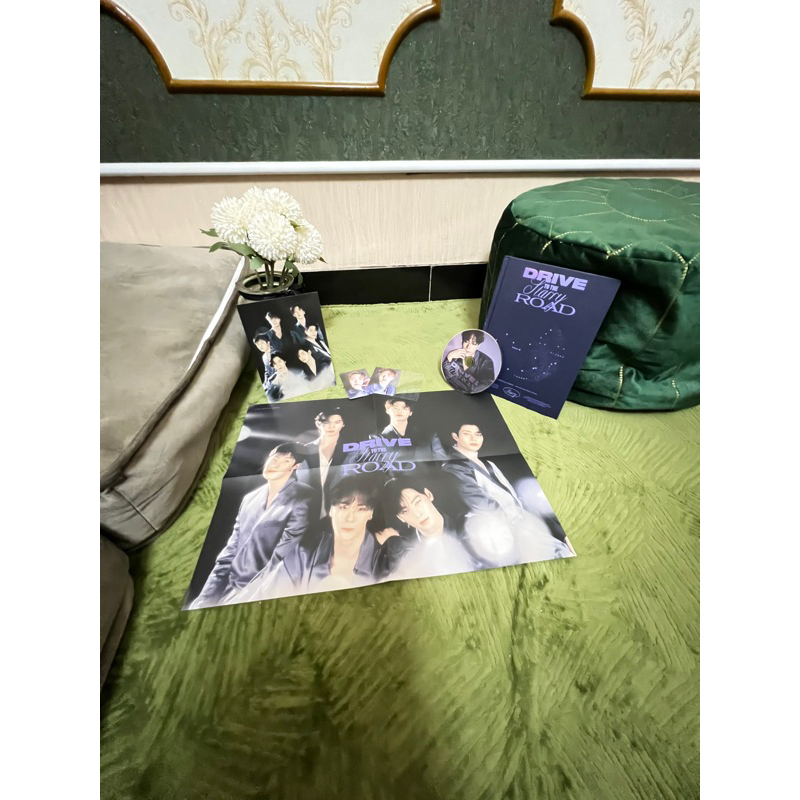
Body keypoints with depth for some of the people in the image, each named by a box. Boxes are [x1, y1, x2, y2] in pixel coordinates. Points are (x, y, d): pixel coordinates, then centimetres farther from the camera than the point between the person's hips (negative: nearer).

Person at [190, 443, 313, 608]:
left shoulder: (302, 501, -15)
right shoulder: (250, 498, 6)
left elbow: (280, 564, -17)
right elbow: (230, 551, 8)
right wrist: (205, 597, 0)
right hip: (230, 591, 6)